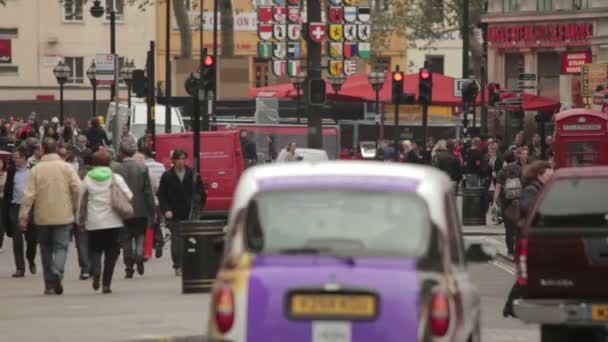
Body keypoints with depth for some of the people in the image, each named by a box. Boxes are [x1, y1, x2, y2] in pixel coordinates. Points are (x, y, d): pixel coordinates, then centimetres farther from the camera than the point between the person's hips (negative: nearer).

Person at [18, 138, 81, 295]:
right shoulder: (66, 167, -3)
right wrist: (79, 211, 4)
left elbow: (29, 195, -6)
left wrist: (23, 216, -2)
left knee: (46, 248, 12)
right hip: (63, 216, -1)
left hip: (42, 217, 1)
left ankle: (49, 284, 14)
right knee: (61, 247, 1)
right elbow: (77, 189, -8)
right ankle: (57, 272, -27)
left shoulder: (36, 170, -3)